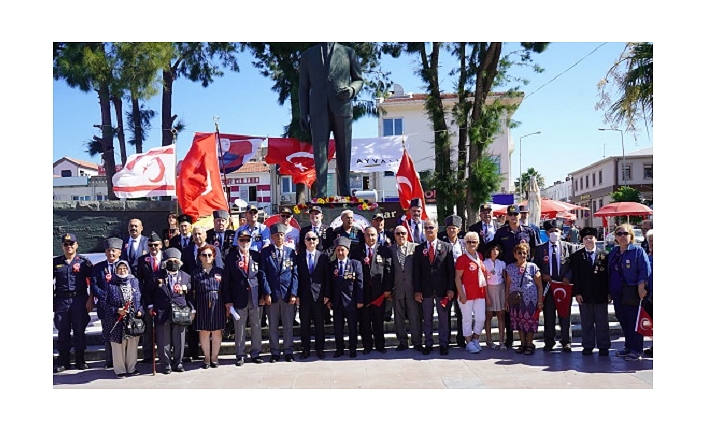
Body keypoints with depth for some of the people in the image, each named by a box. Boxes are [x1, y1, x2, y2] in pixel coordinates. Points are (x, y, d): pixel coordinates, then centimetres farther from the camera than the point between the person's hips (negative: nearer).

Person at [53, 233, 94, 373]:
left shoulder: (84, 262, 3)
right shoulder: (56, 262, 8)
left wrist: (90, 299, -7)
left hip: (80, 299, -1)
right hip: (61, 300, 2)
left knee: (79, 331, 5)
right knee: (63, 331, 5)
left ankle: (80, 360, 14)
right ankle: (63, 361, 14)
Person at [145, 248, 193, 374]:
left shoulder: (185, 277, 6)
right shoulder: (157, 276, 1)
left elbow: (189, 295, 10)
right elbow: (149, 292, 11)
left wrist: (192, 310, 5)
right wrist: (151, 305, 2)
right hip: (162, 313, -1)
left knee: (179, 340, 7)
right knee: (164, 340, 4)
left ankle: (178, 362, 21)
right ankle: (166, 363, 17)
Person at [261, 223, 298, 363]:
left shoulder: (291, 251, 6)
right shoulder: (265, 252, 3)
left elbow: (295, 274, 4)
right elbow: (263, 274, 0)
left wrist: (293, 293, -4)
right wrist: (267, 293, -8)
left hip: (287, 294, 1)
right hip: (272, 294, -1)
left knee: (288, 325, 6)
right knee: (273, 326, 6)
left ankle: (288, 352, 15)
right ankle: (274, 352, 16)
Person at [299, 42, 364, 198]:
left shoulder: (348, 52, 15)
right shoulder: (308, 55, 17)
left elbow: (358, 79, 16)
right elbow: (304, 86, 14)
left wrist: (351, 90, -7)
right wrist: (303, 113, 5)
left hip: (342, 109, 0)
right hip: (318, 110, 0)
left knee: (343, 152, 2)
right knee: (320, 151, -8)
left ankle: (345, 193, 8)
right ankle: (321, 193, -10)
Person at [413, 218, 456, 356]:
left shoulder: (447, 247, 2)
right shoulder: (419, 249, 5)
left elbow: (451, 270, 0)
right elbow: (416, 271, 3)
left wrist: (451, 288, -6)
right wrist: (417, 290, -4)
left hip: (442, 289, -1)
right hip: (426, 290, 1)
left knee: (443, 318, 8)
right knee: (427, 319, 8)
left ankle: (443, 344, 18)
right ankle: (428, 344, 18)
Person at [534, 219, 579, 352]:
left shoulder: (569, 247, 4)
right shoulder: (540, 249, 7)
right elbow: (536, 266, 9)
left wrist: (568, 277, -12)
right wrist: (542, 276, -7)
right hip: (547, 286, 1)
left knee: (565, 315, 5)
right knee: (548, 316, 6)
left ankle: (566, 343, 16)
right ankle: (549, 342, 17)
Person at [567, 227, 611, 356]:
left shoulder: (604, 255, 3)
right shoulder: (576, 256, 4)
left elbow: (608, 275, 3)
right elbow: (574, 276, 1)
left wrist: (609, 292, -2)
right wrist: (577, 292, -6)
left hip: (601, 295, 0)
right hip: (584, 295, 0)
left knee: (602, 322, 7)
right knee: (586, 323, 7)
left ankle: (603, 347, 15)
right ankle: (587, 346, 15)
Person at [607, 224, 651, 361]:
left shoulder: (638, 250, -5)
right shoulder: (613, 252, 14)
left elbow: (645, 270, -12)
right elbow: (610, 272, 17)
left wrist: (641, 288, -18)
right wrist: (609, 291, 14)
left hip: (632, 293, -6)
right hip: (618, 293, 6)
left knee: (634, 322, -3)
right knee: (623, 321, 11)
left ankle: (636, 351, 4)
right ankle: (628, 347, 22)